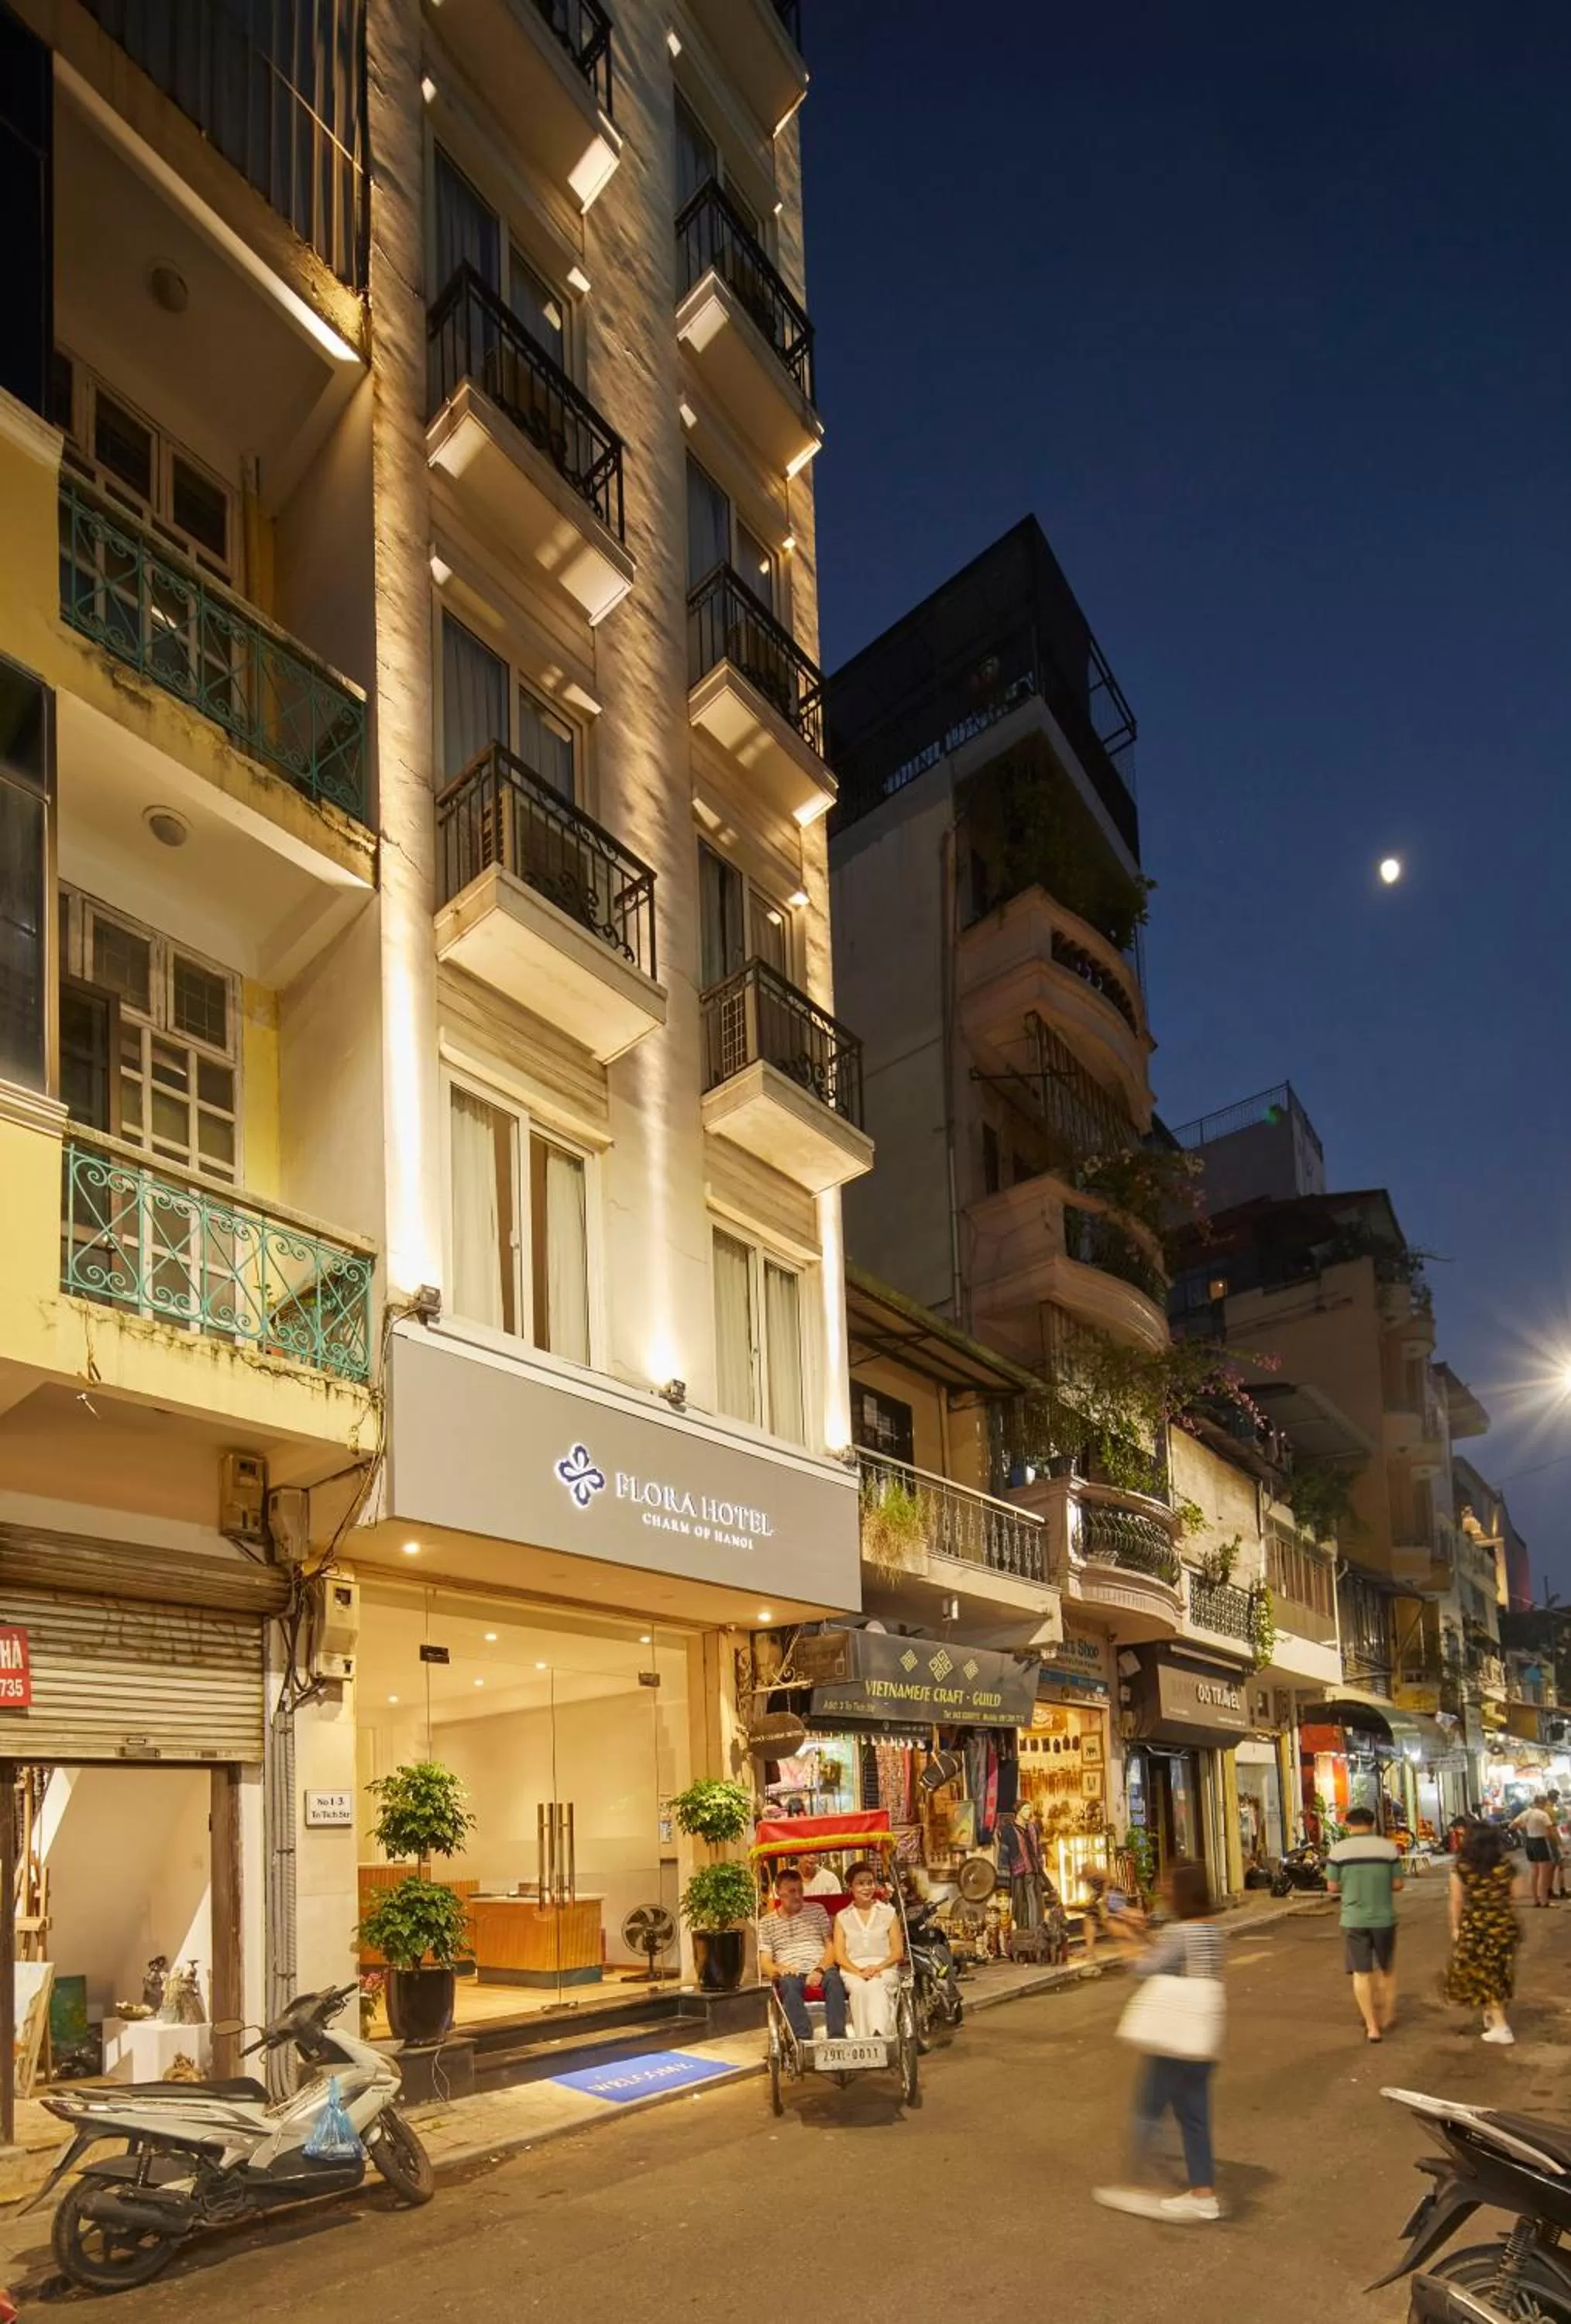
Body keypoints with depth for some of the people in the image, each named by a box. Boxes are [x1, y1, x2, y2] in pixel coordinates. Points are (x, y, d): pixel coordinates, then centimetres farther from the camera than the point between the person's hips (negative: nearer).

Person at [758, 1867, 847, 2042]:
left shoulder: (817, 1910, 17)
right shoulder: (767, 1922, 16)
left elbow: (831, 1946, 10)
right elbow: (764, 1963, 10)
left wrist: (820, 1970, -10)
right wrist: (779, 1969, -14)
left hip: (820, 1970, 1)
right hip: (790, 1973, 0)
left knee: (833, 1978, -35)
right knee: (789, 1984, -37)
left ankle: (837, 2038, -41)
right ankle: (804, 2039, -45)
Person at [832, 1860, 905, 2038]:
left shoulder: (888, 1913, 16)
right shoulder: (842, 1918, 17)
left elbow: (898, 1952, 9)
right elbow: (839, 1955, 8)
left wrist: (878, 1967, -10)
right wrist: (859, 1971, -12)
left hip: (884, 1968, 0)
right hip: (852, 1969, 0)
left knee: (875, 1986, -36)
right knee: (859, 1988, -35)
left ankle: (879, 2034, -54)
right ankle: (864, 2041, -44)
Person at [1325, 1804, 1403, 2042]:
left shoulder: (1339, 1850, -5)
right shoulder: (1388, 1847, -3)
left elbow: (1332, 1887, -2)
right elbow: (1397, 1884, 0)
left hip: (1354, 1919, -1)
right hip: (1384, 1917, 1)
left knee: (1361, 1973, 5)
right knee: (1387, 1969, 22)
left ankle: (1372, 2027, 2)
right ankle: (1388, 2016, 32)